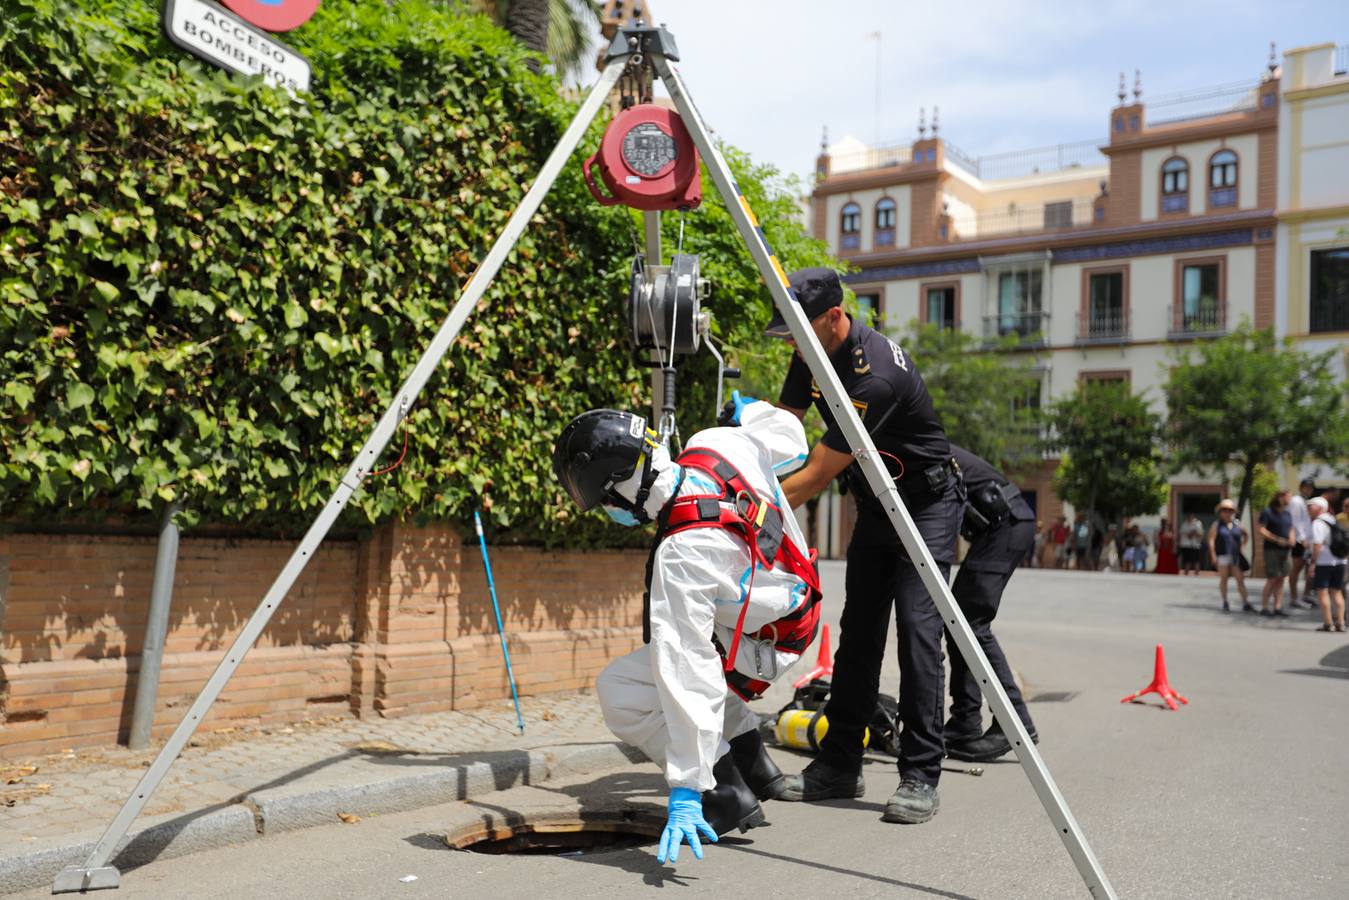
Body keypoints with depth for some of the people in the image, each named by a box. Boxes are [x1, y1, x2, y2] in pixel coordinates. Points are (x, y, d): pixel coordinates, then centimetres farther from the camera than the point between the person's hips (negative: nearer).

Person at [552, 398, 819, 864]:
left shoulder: (682, 556, -37)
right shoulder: (717, 443, -18)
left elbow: (688, 681, -37)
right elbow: (791, 443, 4)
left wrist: (685, 793, -34)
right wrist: (746, 410, 24)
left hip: (760, 648, -9)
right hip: (799, 599, 9)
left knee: (619, 691, -11)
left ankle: (729, 794, -5)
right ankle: (753, 763, 27)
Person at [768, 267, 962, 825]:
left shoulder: (876, 374, -32)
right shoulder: (814, 356, -4)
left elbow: (818, 475, -29)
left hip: (926, 504, -8)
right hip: (873, 506, 8)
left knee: (918, 631, -14)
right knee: (858, 633, 7)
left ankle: (920, 778, -7)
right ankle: (840, 765, 14)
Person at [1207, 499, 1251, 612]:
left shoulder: (1237, 525, 11)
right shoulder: (1216, 525, 1)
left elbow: (1245, 535, 26)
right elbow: (1211, 540, -5)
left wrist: (1241, 546, 12)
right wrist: (1213, 556, -13)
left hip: (1236, 557, 3)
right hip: (1222, 556, -3)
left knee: (1240, 579, -3)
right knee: (1223, 579, 1)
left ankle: (1246, 604, -5)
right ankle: (1225, 604, 8)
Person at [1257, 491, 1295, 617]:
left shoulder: (1288, 514, 16)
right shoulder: (1267, 513, -4)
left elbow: (1291, 530, 20)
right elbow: (1262, 531, -11)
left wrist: (1292, 539, -3)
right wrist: (1277, 540, -20)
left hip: (1285, 550, 6)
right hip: (1272, 550, -6)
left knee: (1281, 579, 4)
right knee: (1272, 579, -8)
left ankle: (1278, 607, 6)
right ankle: (1264, 607, -1)